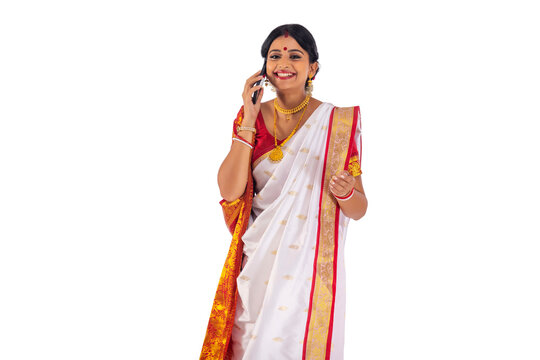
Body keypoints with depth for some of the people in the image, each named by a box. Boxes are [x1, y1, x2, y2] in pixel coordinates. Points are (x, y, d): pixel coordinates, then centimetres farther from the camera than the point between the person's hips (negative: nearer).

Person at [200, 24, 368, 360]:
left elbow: (359, 209, -1)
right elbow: (229, 191, -9)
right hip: (259, 260, 2)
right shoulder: (251, 117, 3)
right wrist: (248, 123, -12)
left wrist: (345, 193, -23)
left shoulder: (339, 122, -4)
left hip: (312, 263, -2)